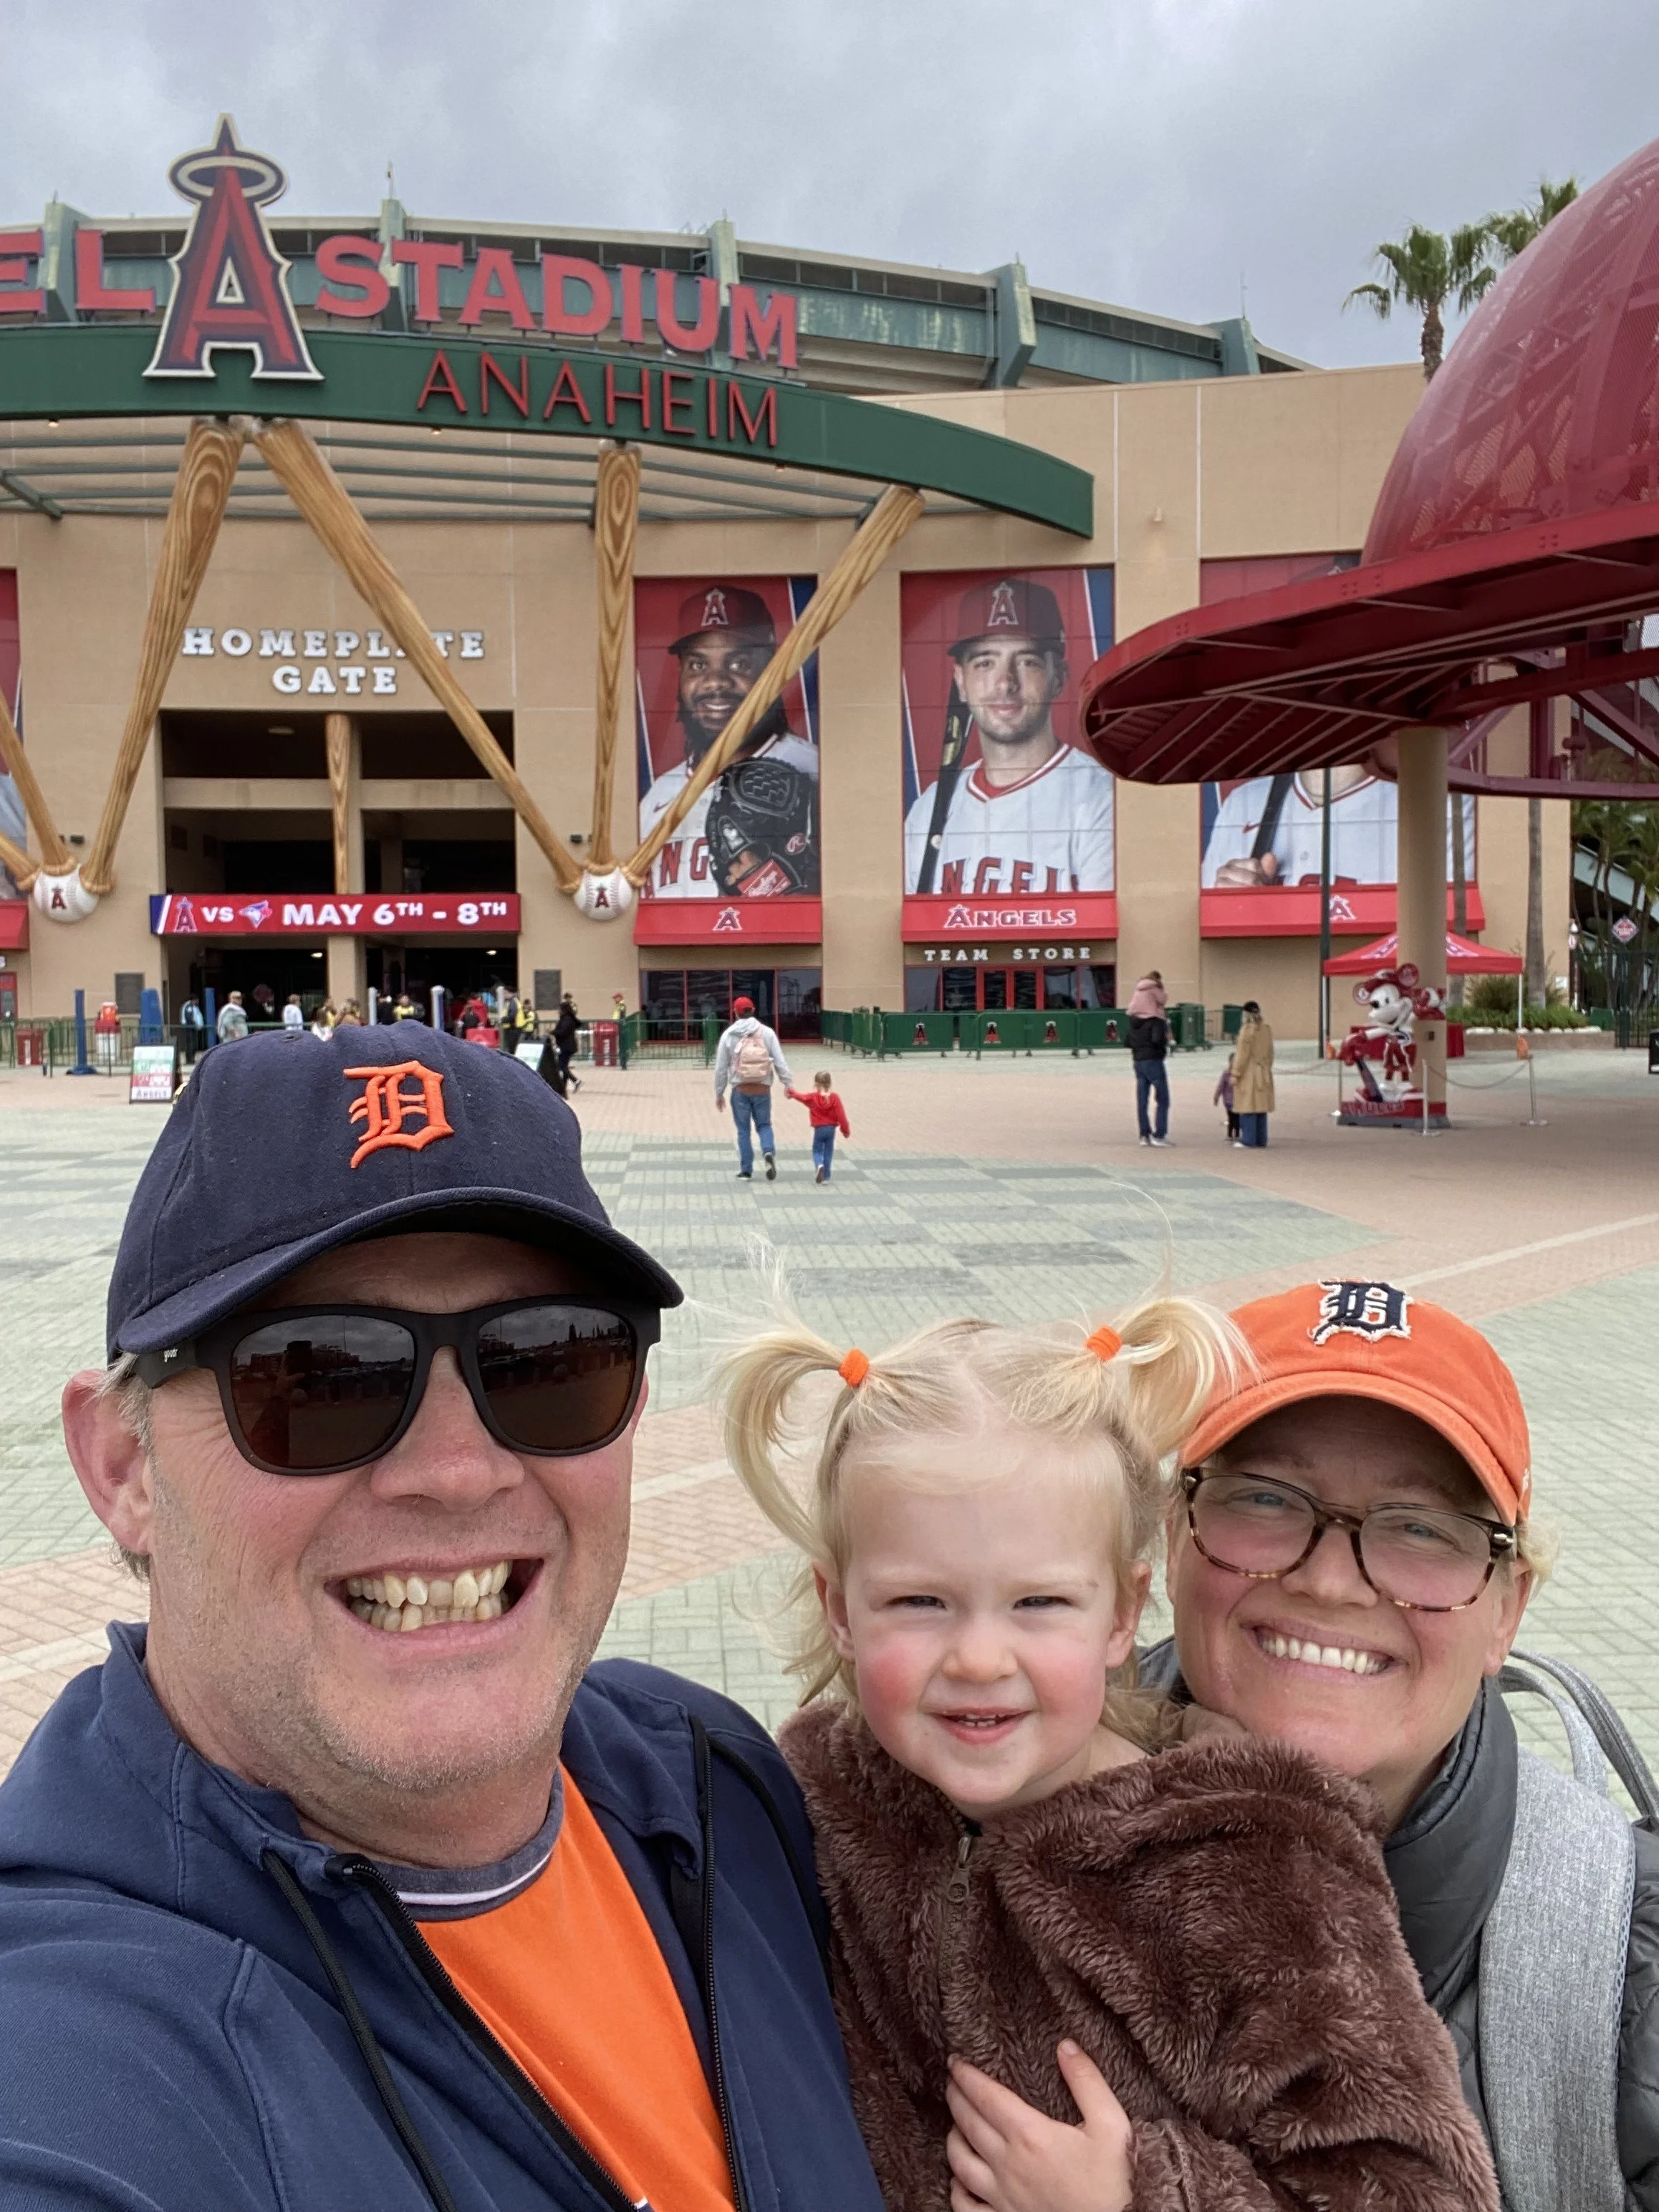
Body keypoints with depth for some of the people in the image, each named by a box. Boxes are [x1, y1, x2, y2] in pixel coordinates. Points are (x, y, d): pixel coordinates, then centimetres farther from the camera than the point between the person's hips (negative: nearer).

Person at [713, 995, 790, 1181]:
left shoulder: (728, 1035, 0)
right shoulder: (767, 1033, 0)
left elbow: (721, 1067, 2)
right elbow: (780, 1061, -4)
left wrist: (719, 1093, 10)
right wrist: (787, 1083, 2)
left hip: (740, 1090, 0)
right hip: (763, 1088, 1)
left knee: (743, 1130, 10)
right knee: (764, 1125, 15)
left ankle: (745, 1171, 11)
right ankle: (769, 1152, -12)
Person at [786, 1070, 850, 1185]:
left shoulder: (813, 1097, -8)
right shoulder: (835, 1098, -7)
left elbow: (801, 1096, 7)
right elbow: (841, 1115, -8)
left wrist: (791, 1092, 27)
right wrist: (846, 1130, -1)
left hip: (818, 1129, -1)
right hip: (831, 1129, 1)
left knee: (817, 1151, 13)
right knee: (828, 1153, 11)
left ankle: (819, 1165, -19)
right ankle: (826, 1177, 11)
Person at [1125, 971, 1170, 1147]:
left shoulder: (1133, 1018, 7)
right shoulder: (1156, 1020, -15)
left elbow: (1129, 1040, 11)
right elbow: (1158, 1039, -26)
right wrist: (1167, 1040, -8)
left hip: (1138, 1060, 7)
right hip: (1153, 1060, -7)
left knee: (1141, 1099, 9)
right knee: (1162, 1099, 1)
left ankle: (1145, 1134, 11)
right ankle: (1159, 1135, -3)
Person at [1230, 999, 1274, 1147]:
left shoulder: (1247, 1029, -14)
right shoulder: (1267, 1030, 8)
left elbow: (1242, 1054, -15)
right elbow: (1270, 1053, 13)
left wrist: (1235, 1074, -11)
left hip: (1248, 1073, -7)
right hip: (1264, 1074, 7)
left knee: (1248, 1107, -4)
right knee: (1261, 1107, 9)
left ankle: (1248, 1139, -5)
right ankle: (1261, 1140, 11)